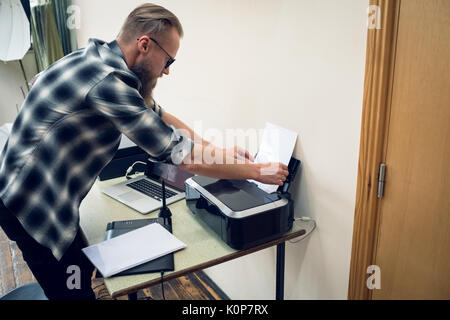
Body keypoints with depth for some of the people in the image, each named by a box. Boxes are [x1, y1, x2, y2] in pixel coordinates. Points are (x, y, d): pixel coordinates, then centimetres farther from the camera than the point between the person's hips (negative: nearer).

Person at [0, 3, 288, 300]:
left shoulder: (102, 58, 1)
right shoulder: (107, 81, -30)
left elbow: (156, 114, 10)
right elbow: (181, 153, -27)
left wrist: (219, 151, 7)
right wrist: (256, 171, -16)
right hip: (32, 205, -9)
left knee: (84, 270, 22)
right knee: (75, 290, 4)